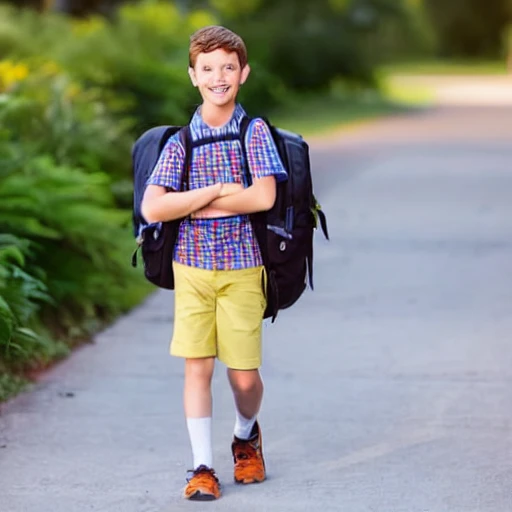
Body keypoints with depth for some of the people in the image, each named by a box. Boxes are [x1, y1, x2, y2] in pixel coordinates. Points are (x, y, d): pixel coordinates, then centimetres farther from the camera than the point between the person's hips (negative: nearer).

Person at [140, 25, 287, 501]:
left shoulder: (255, 132, -1)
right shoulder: (180, 142, 3)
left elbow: (263, 197, -15)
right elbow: (152, 208, -8)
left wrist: (192, 204, -11)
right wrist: (219, 192, -13)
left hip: (243, 269, -1)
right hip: (192, 268, 1)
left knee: (244, 375, 3)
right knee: (197, 366, -1)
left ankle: (246, 435, 34)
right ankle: (202, 467, 9)